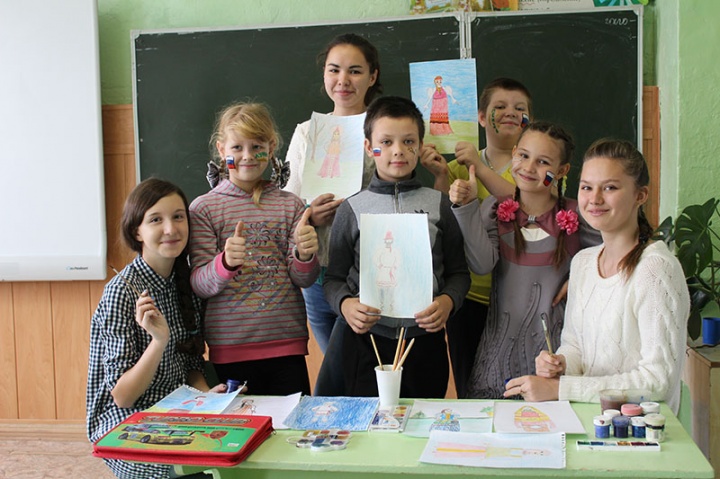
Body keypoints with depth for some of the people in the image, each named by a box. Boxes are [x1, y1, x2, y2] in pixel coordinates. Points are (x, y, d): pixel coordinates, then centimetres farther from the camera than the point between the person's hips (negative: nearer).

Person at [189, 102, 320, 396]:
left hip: (287, 343, 2)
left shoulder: (290, 205, 6)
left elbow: (304, 280, 4)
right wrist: (225, 262, -24)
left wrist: (305, 255, -18)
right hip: (230, 349, -1)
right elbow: (199, 285, -3)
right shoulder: (203, 208, 2)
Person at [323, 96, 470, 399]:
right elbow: (334, 278, 6)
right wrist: (345, 303, -14)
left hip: (425, 339, 1)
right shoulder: (353, 208, 3)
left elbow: (458, 272, 9)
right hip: (366, 340, -1)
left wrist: (448, 300, -10)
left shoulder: (438, 205, 5)